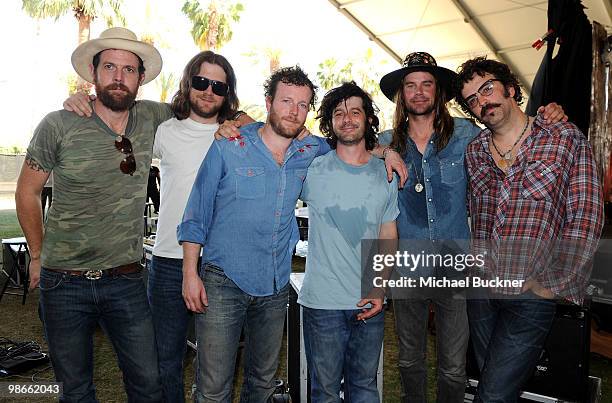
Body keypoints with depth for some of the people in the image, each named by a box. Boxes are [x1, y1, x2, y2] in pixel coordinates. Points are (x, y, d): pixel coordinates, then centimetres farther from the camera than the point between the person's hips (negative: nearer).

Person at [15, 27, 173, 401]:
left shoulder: (150, 117, -2)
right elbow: (27, 192, 3)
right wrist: (38, 256, 7)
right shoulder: (58, 125, -8)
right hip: (64, 283, -1)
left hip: (126, 280, 2)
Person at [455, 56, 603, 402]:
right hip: (482, 287, 5)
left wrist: (553, 283, -10)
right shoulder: (474, 151, 8)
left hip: (533, 293, -4)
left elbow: (586, 217, -8)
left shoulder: (566, 138, -4)